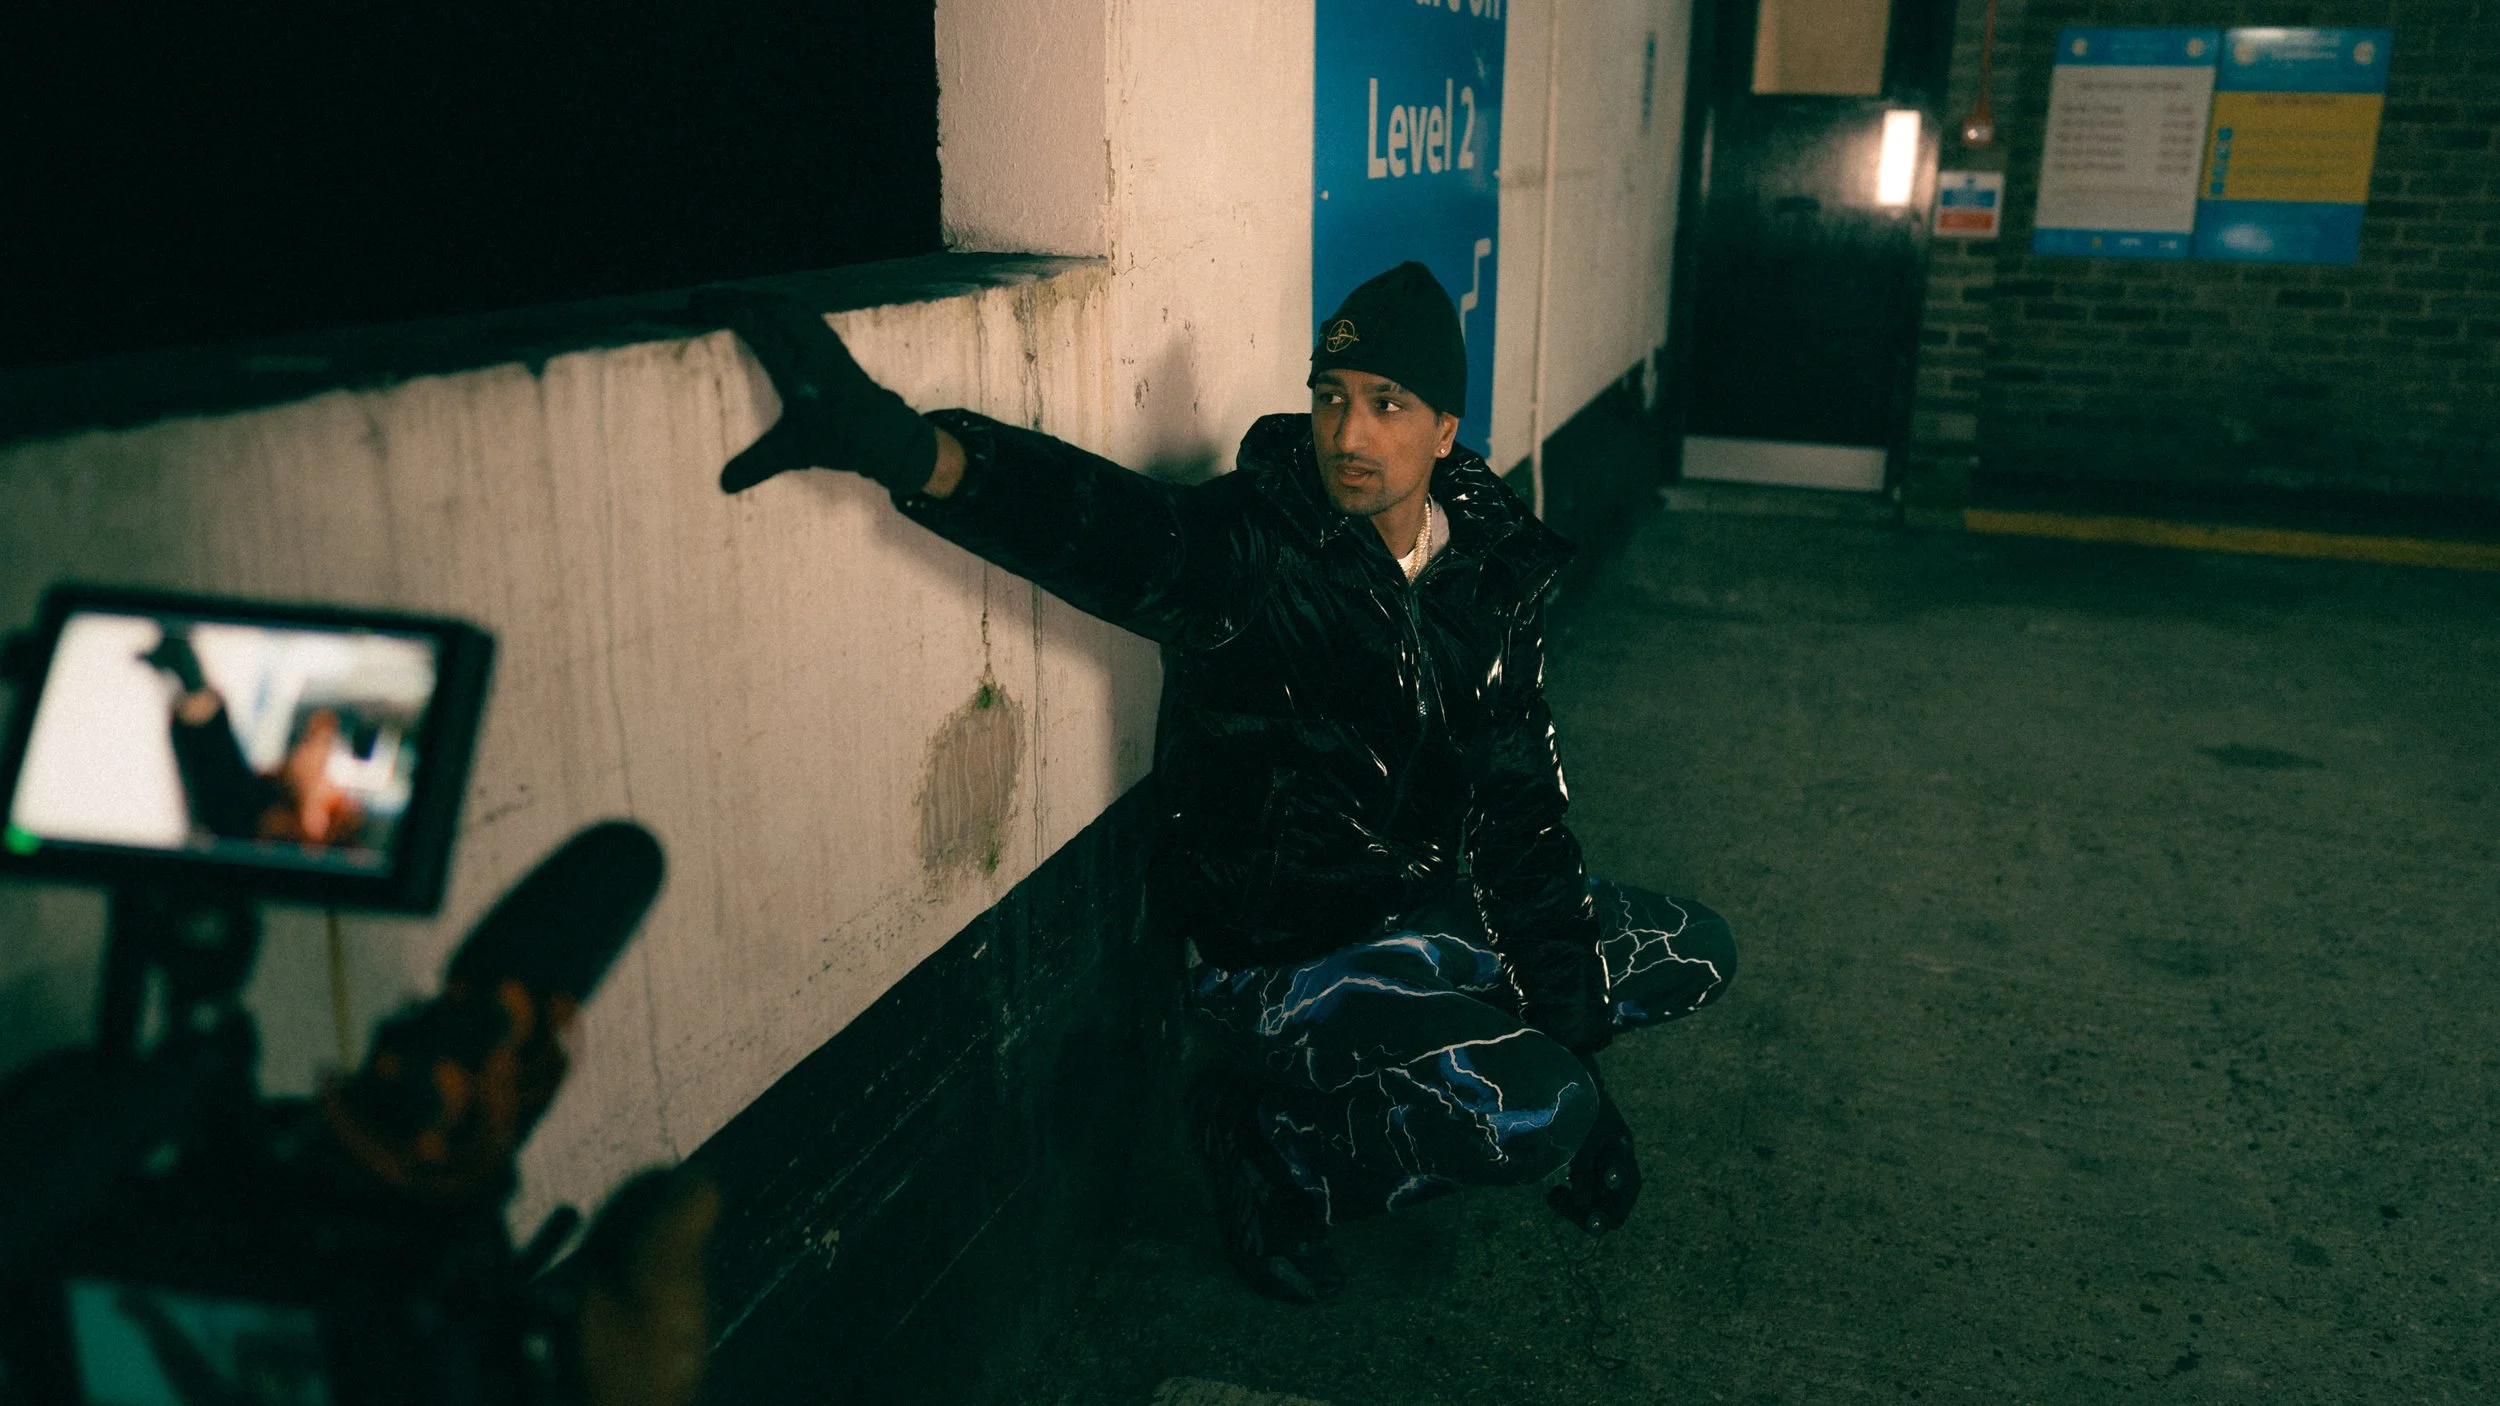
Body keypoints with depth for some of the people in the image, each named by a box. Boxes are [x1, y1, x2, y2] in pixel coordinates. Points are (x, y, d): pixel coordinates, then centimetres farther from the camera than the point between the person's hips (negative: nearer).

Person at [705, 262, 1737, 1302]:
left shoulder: (1491, 572, -4)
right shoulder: (1254, 559, -21)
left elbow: (1522, 814, 0)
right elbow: (1113, 528, -43)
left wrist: (1572, 1035, 1)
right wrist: (908, 445, -64)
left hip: (1427, 909, 7)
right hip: (1275, 959, -7)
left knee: (1695, 955, 13)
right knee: (1541, 1117, -25)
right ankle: (1269, 1143, 0)